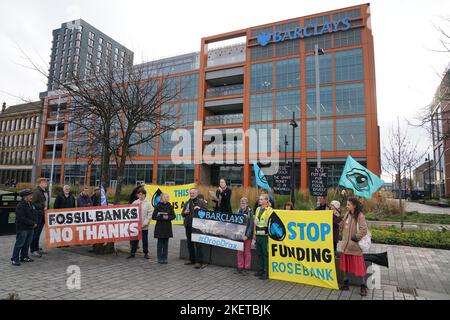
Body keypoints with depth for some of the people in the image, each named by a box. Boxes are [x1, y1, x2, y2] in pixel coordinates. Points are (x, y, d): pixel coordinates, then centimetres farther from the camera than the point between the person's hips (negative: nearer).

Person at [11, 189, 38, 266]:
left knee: (27, 244, 15)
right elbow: (22, 218, -20)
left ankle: (24, 257, 26)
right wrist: (32, 223, -16)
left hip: (31, 228, 8)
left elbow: (34, 214, 14)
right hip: (22, 229, -8)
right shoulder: (20, 206, -15)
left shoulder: (31, 205, 10)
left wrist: (35, 223, -3)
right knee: (19, 244, -2)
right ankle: (14, 259, 6)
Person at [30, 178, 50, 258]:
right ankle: (33, 250, 4)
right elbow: (34, 203, -17)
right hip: (37, 214, -8)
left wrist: (47, 209, 13)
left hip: (43, 214, 8)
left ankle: (37, 249, 24)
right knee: (35, 233, -2)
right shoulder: (37, 192, -12)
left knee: (38, 232, 15)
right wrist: (43, 207, -16)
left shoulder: (46, 191, 14)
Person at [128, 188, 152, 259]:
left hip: (144, 226, -1)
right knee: (134, 240, 9)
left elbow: (149, 215, -6)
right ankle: (132, 253, 21)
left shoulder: (148, 203, -3)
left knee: (145, 240, 8)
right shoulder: (135, 202, 3)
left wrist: (144, 223, -14)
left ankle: (146, 253, 20)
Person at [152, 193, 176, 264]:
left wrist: (168, 217, -13)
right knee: (160, 243, 2)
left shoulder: (170, 206, 5)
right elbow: (153, 217, -5)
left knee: (166, 243, 7)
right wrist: (161, 217, -18)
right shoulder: (158, 206, -4)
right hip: (160, 227, -3)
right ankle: (160, 259, 11)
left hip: (168, 227, 3)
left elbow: (173, 216, 7)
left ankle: (165, 258, 15)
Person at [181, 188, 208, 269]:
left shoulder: (201, 202, -1)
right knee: (190, 244, 15)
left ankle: (199, 262, -1)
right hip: (188, 226, 7)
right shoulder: (187, 203, 17)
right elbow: (182, 214, 20)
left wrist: (200, 209, -24)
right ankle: (192, 259, 28)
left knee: (198, 244, -6)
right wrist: (185, 213, -2)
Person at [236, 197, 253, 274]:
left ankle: (247, 268, 18)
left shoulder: (250, 212, -9)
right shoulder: (239, 211, 5)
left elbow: (251, 225, -12)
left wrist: (247, 235, -17)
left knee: (247, 252, 6)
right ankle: (240, 267, 22)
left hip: (247, 236, -4)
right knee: (240, 251, 10)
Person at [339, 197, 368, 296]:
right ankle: (345, 283, 28)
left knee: (358, 266, 4)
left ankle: (363, 286, 20)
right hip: (346, 244, 7)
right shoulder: (347, 214, 5)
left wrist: (356, 238, -15)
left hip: (355, 246, -7)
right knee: (345, 264, 15)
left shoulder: (360, 216, -15)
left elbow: (364, 230, -22)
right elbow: (342, 226, 10)